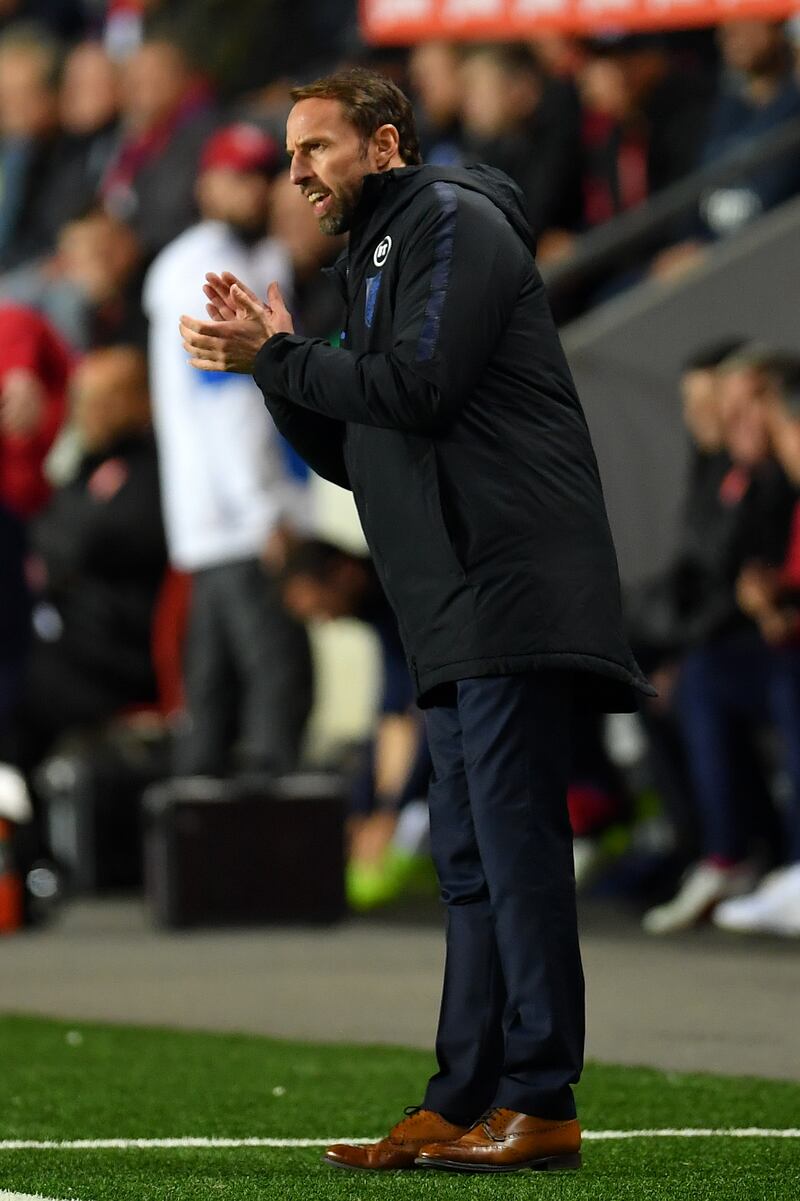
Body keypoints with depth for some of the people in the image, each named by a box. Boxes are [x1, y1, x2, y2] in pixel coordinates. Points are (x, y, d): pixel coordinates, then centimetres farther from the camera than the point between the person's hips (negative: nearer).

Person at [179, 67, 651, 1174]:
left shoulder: (451, 218, -4)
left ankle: (540, 1103, -13)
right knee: (470, 860, 8)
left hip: (513, 581, -10)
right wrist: (277, 360, 11)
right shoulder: (374, 259, 25)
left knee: (512, 838, -12)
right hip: (456, 614, 10)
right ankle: (462, 1105, 10)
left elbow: (418, 386, -17)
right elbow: (354, 454, 23)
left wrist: (277, 360, -7)